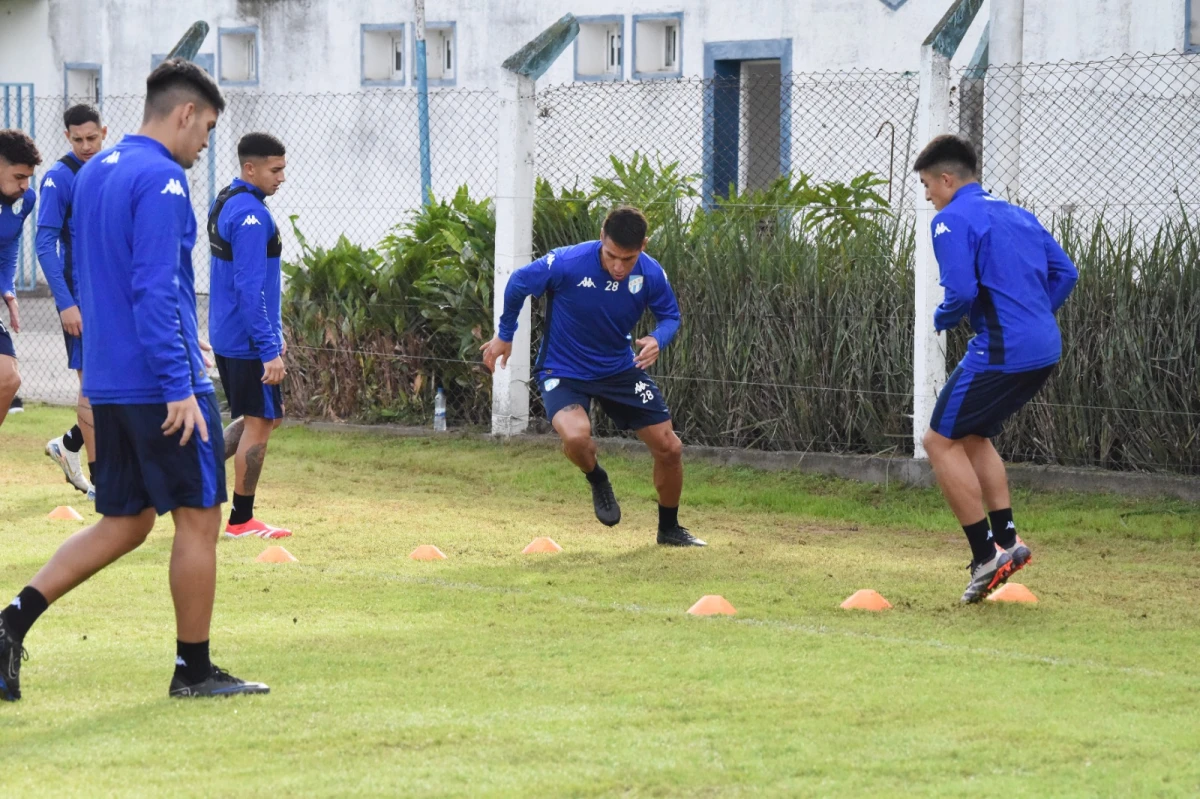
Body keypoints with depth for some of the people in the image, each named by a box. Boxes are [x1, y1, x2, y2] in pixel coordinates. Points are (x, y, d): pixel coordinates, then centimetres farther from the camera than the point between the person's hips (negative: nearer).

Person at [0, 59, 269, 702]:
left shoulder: (93, 174, 14)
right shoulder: (160, 179, -14)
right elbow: (155, 288, -21)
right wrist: (180, 386, -21)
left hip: (107, 381, 9)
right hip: (160, 382, -9)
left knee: (125, 523, 13)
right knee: (198, 519, 3)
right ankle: (194, 670, 9)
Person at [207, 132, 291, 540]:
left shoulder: (224, 203, 12)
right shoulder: (251, 215, -20)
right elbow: (250, 288, -24)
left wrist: (272, 330, 24)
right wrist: (269, 349, -23)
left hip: (225, 337, 9)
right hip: (248, 340, -9)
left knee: (260, 417, 20)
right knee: (260, 423, 1)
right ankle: (241, 520, 8)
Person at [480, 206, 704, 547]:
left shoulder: (651, 274, -18)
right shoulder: (566, 264, -27)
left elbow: (670, 314, 1)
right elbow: (518, 283, -9)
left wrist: (658, 340, -23)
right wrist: (504, 336, 4)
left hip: (621, 368, 4)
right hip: (564, 371, -4)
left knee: (669, 449, 3)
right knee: (576, 436, -33)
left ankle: (669, 529, 30)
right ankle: (597, 481, 4)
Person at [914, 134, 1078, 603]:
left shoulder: (952, 220, -6)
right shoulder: (1016, 215, 20)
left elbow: (962, 292, -17)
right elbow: (1065, 273, 18)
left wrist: (941, 319, 3)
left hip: (1001, 352, -9)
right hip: (1045, 348, 9)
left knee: (941, 441, 2)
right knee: (972, 436, 23)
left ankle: (986, 552, -3)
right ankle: (1007, 538, 15)